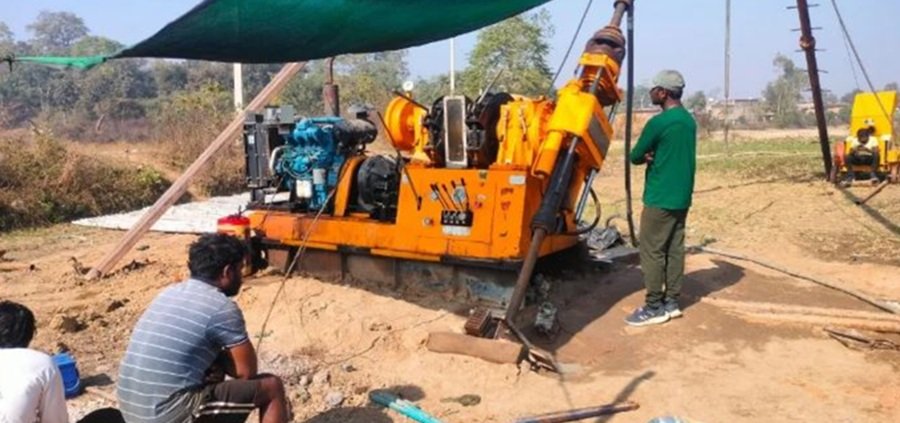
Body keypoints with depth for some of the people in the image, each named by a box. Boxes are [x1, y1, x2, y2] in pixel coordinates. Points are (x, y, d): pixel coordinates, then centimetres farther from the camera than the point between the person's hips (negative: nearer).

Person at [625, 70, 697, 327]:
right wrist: (654, 156, 1)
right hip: (681, 197, 9)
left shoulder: (659, 122, -17)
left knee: (651, 251, -2)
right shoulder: (689, 121, 12)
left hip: (660, 198, -9)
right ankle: (671, 302, 17)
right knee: (674, 250, 11)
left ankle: (654, 308, 2)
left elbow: (634, 157, -9)